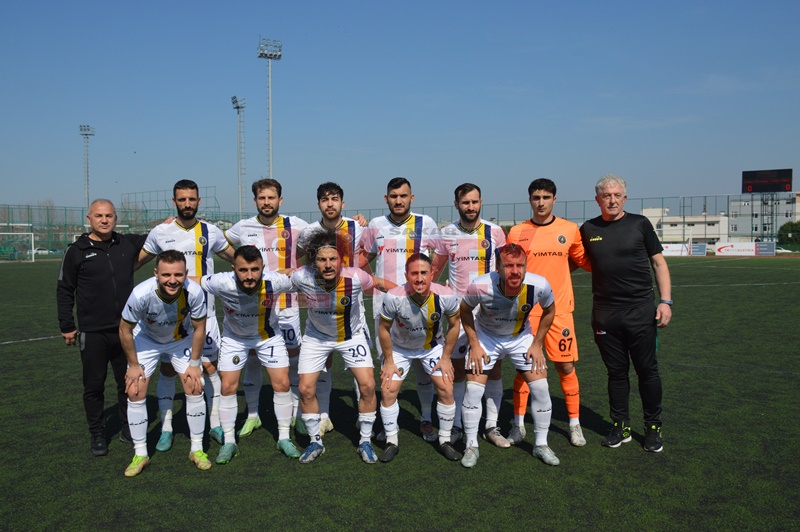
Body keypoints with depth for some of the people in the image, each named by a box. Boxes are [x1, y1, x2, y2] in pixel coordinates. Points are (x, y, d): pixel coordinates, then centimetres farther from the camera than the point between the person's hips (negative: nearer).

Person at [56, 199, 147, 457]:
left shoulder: (128, 244, 6)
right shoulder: (77, 251, -1)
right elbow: (64, 290, 4)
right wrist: (66, 326, 2)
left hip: (125, 329, 3)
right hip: (92, 333, -2)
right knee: (94, 386, 6)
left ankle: (129, 429, 27)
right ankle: (97, 434, 22)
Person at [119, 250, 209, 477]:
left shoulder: (194, 292, -34)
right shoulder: (141, 294, -37)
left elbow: (199, 329, -16)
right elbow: (125, 330, -18)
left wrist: (194, 364, -10)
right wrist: (133, 365, -10)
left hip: (182, 339, 0)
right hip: (147, 340, 0)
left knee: (195, 389, -8)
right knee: (135, 392, -7)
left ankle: (197, 449, 10)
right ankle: (140, 454, 11)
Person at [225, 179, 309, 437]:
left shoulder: (295, 225, -3)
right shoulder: (243, 227, 1)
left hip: (287, 304, -1)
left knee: (293, 357, 5)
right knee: (251, 359, 8)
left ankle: (298, 414, 19)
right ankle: (252, 415, 23)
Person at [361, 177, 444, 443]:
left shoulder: (425, 223, 0)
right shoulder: (376, 225, 7)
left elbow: (442, 253, 13)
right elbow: (366, 255, 21)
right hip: (383, 304, 2)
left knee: (423, 365, 2)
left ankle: (426, 420, 19)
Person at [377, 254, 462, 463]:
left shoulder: (446, 296, -30)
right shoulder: (393, 297, -34)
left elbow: (454, 325, -10)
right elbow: (384, 328, -16)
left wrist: (445, 358, -7)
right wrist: (389, 361, -9)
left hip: (433, 346, 1)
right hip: (399, 347, -1)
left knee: (446, 390, -7)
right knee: (388, 391, -7)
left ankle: (445, 440, 14)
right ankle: (392, 442, 12)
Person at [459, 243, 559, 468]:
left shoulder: (539, 285, -30)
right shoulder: (481, 286, -35)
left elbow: (549, 311, -5)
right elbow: (465, 311, -11)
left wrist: (537, 344, -5)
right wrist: (474, 345, -12)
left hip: (521, 337, 2)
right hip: (486, 337, -1)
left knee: (540, 388, -5)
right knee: (473, 389, -10)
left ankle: (541, 445, 15)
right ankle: (471, 446, 9)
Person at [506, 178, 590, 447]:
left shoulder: (570, 229, 3)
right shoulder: (516, 232, 1)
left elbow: (582, 259, 18)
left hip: (560, 309, 1)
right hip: (526, 310, 0)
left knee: (566, 367, 4)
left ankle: (575, 424, 22)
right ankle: (519, 425, 19)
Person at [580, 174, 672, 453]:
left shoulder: (639, 224, 2)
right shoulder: (588, 230, 7)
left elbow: (658, 263, 4)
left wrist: (665, 300, -3)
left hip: (641, 310, -2)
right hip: (605, 313, 2)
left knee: (647, 370, 5)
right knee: (616, 372, 11)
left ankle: (653, 428, 21)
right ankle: (621, 427, 24)